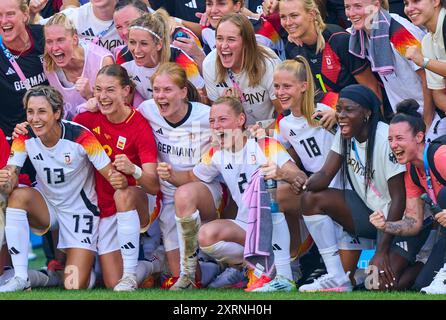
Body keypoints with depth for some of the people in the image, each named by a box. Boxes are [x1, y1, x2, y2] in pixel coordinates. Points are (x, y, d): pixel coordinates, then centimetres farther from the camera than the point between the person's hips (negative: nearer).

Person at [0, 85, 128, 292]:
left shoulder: (80, 136, -24)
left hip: (80, 210, -3)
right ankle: (21, 279, -25)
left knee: (75, 287, -12)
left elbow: (112, 174, -22)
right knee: (18, 195, -32)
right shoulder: (25, 138, -13)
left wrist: (119, 180, -47)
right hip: (46, 207, 3)